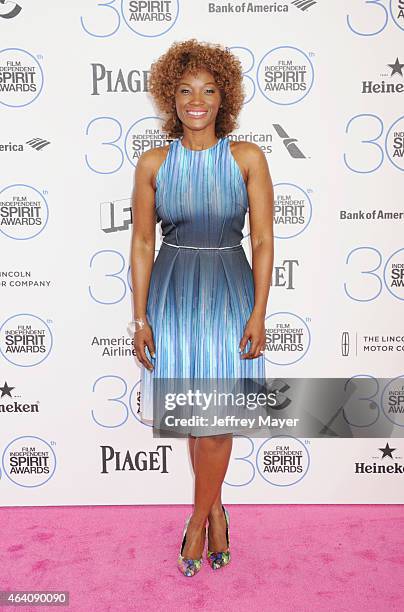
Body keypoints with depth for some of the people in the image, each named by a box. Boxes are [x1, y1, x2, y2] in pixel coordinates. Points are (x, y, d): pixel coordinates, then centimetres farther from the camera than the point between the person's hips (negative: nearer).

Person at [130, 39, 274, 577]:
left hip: (229, 292, -1)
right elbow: (142, 243, 2)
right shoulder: (153, 162, 1)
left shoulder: (247, 157, -2)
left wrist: (258, 313, -9)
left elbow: (264, 240, -3)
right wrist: (140, 317, -2)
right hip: (172, 292, 2)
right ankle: (216, 510, 34)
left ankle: (199, 516, 26)